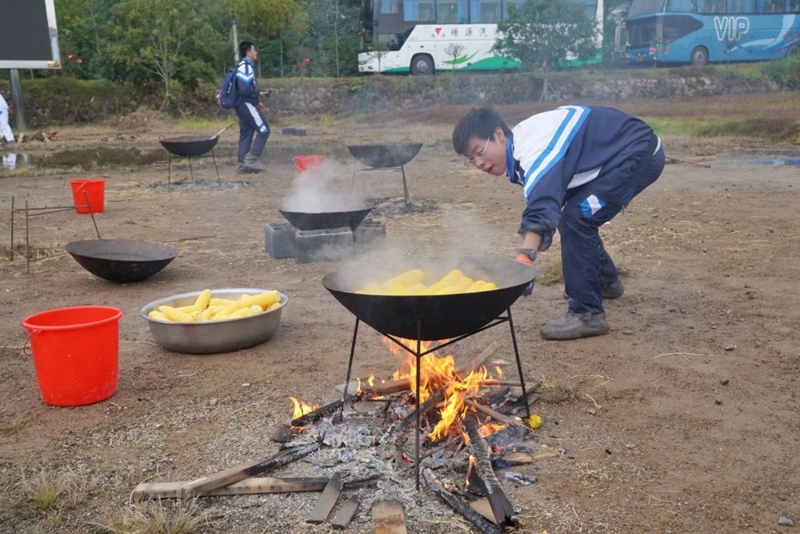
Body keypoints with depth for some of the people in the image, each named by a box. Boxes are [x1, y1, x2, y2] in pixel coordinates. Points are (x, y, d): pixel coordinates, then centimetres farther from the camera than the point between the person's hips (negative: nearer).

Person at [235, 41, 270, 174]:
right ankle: (251, 159, -9)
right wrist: (259, 93, -10)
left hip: (244, 105, 10)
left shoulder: (244, 66, 18)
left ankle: (243, 164, 9)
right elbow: (245, 89, -23)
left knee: (246, 134, 9)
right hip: (247, 105, -10)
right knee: (263, 131, -7)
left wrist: (256, 102, 18)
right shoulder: (246, 66, -14)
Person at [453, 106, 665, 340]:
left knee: (575, 219, -20)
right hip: (620, 154, 10)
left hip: (640, 153, -10)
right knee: (577, 217, 19)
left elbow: (542, 208, -45)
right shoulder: (523, 144, 4)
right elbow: (546, 204, 13)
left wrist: (524, 258, -57)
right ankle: (606, 281, 41)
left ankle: (587, 314, -14)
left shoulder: (534, 150, -27)